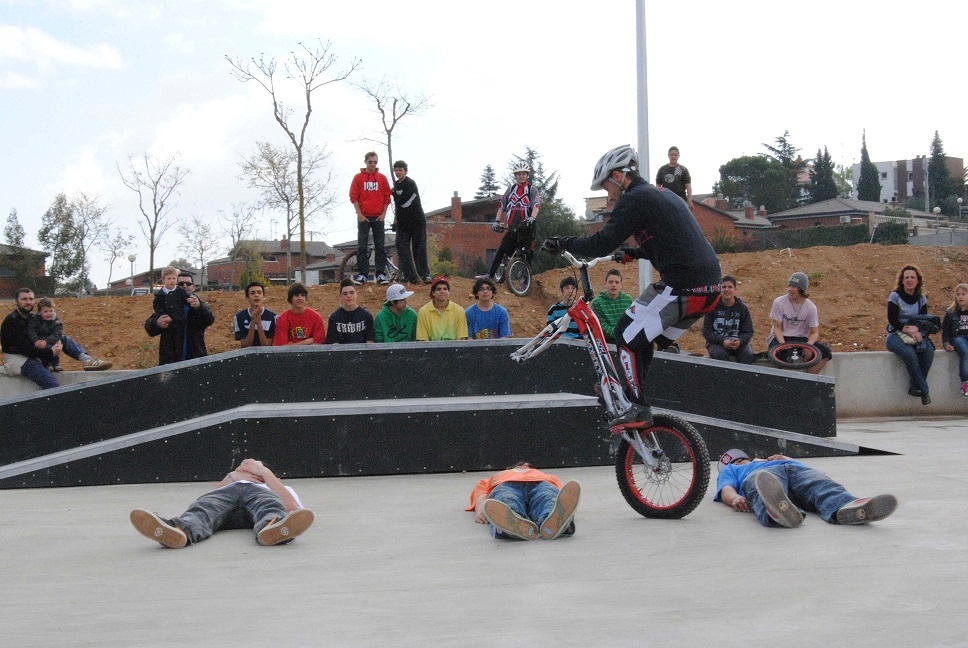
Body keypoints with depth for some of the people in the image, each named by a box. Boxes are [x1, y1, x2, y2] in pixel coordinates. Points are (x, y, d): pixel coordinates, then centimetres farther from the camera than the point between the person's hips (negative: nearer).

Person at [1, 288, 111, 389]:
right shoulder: (11, 321, -16)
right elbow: (24, 348, -23)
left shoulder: (31, 317, 11)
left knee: (64, 340, -4)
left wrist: (57, 343, -11)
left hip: (33, 354, 8)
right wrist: (50, 352, -23)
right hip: (16, 360, -8)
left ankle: (86, 359, -24)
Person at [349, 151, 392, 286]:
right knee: (361, 246, -2)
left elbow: (387, 197, 8)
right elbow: (353, 197, 1)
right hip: (363, 217, -1)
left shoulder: (382, 178, 7)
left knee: (380, 246, 0)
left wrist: (383, 213, -1)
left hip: (378, 217, 1)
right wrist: (359, 214, -7)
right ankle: (362, 274, -1)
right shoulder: (358, 177, 4)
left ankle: (381, 274, 2)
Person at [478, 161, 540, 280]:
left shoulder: (532, 189, 2)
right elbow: (502, 206, 11)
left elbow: (536, 205, -13)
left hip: (526, 227, -3)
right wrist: (497, 221, -1)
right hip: (512, 227, 3)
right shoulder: (511, 189, 13)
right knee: (501, 250, -5)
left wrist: (532, 217, -33)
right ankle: (491, 274, -2)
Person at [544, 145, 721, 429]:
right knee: (644, 337, 20)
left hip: (681, 286, -9)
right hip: (709, 287, 9)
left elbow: (601, 245, -15)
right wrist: (632, 254, 35)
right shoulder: (665, 195, 22)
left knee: (628, 335, 1)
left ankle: (639, 409, 3)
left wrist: (562, 243, -2)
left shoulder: (634, 199, -7)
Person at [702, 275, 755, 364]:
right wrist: (722, 341, -20)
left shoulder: (742, 308, 5)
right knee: (721, 355, -35)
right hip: (716, 342, -2)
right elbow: (706, 331, -3)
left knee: (748, 355, -28)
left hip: (738, 342, 2)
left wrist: (740, 341, -20)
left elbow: (748, 332, 3)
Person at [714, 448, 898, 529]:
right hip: (761, 476, -3)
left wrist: (785, 459, 7)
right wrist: (735, 498, -10)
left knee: (822, 486, -34)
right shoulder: (730, 471, 42)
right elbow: (726, 489, 16)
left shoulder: (769, 459, 50)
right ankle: (777, 509, -77)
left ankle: (847, 508, -67)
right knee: (765, 485, -42)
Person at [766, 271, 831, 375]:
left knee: (825, 351, -20)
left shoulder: (811, 307, -6)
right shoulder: (779, 302, -9)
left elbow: (814, 332, -3)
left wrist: (808, 345, -24)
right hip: (780, 338, -2)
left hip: (801, 339, 2)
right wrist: (783, 344, -23)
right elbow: (777, 327, -6)